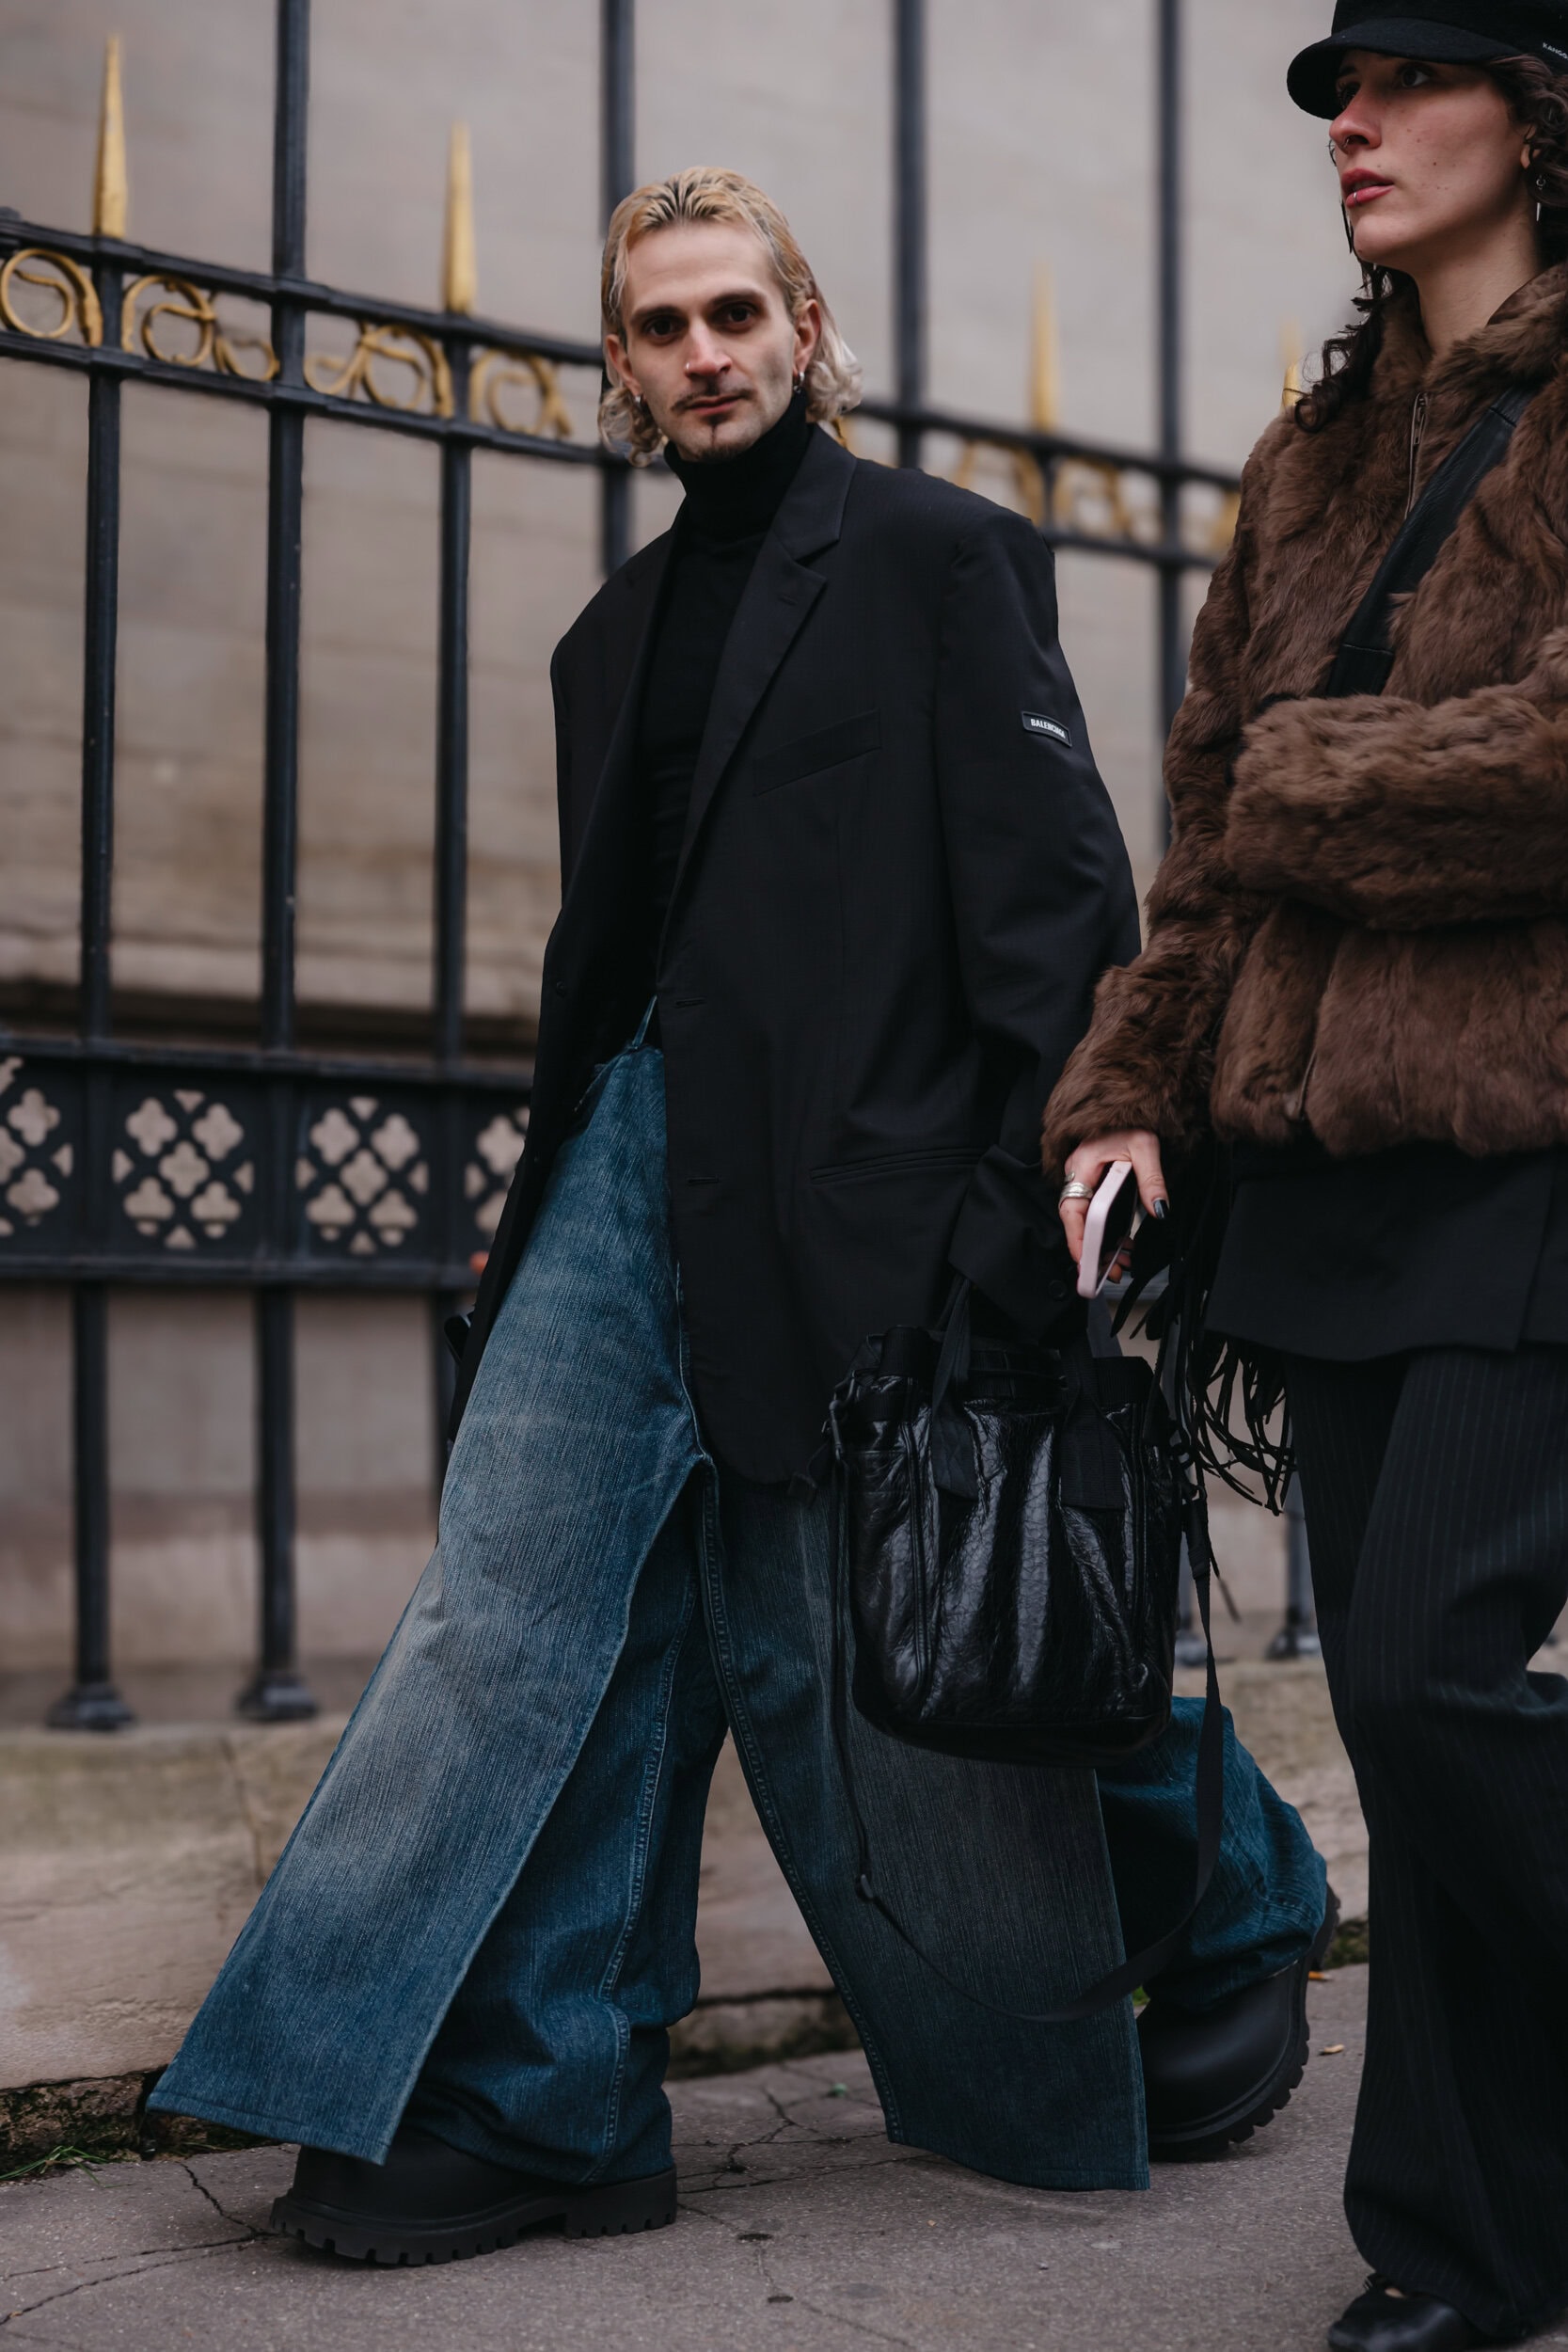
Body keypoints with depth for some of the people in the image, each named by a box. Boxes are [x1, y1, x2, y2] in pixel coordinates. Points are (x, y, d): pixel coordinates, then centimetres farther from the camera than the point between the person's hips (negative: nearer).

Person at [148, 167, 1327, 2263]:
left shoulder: (939, 556, 0)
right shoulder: (617, 637, 20)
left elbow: (1058, 892, -7)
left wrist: (1032, 1210, -15)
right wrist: (564, 1186, 17)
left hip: (858, 1188, -6)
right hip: (630, 1172, 7)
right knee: (519, 1596, -3)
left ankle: (1224, 1937, 29)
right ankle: (524, 2104, 5)